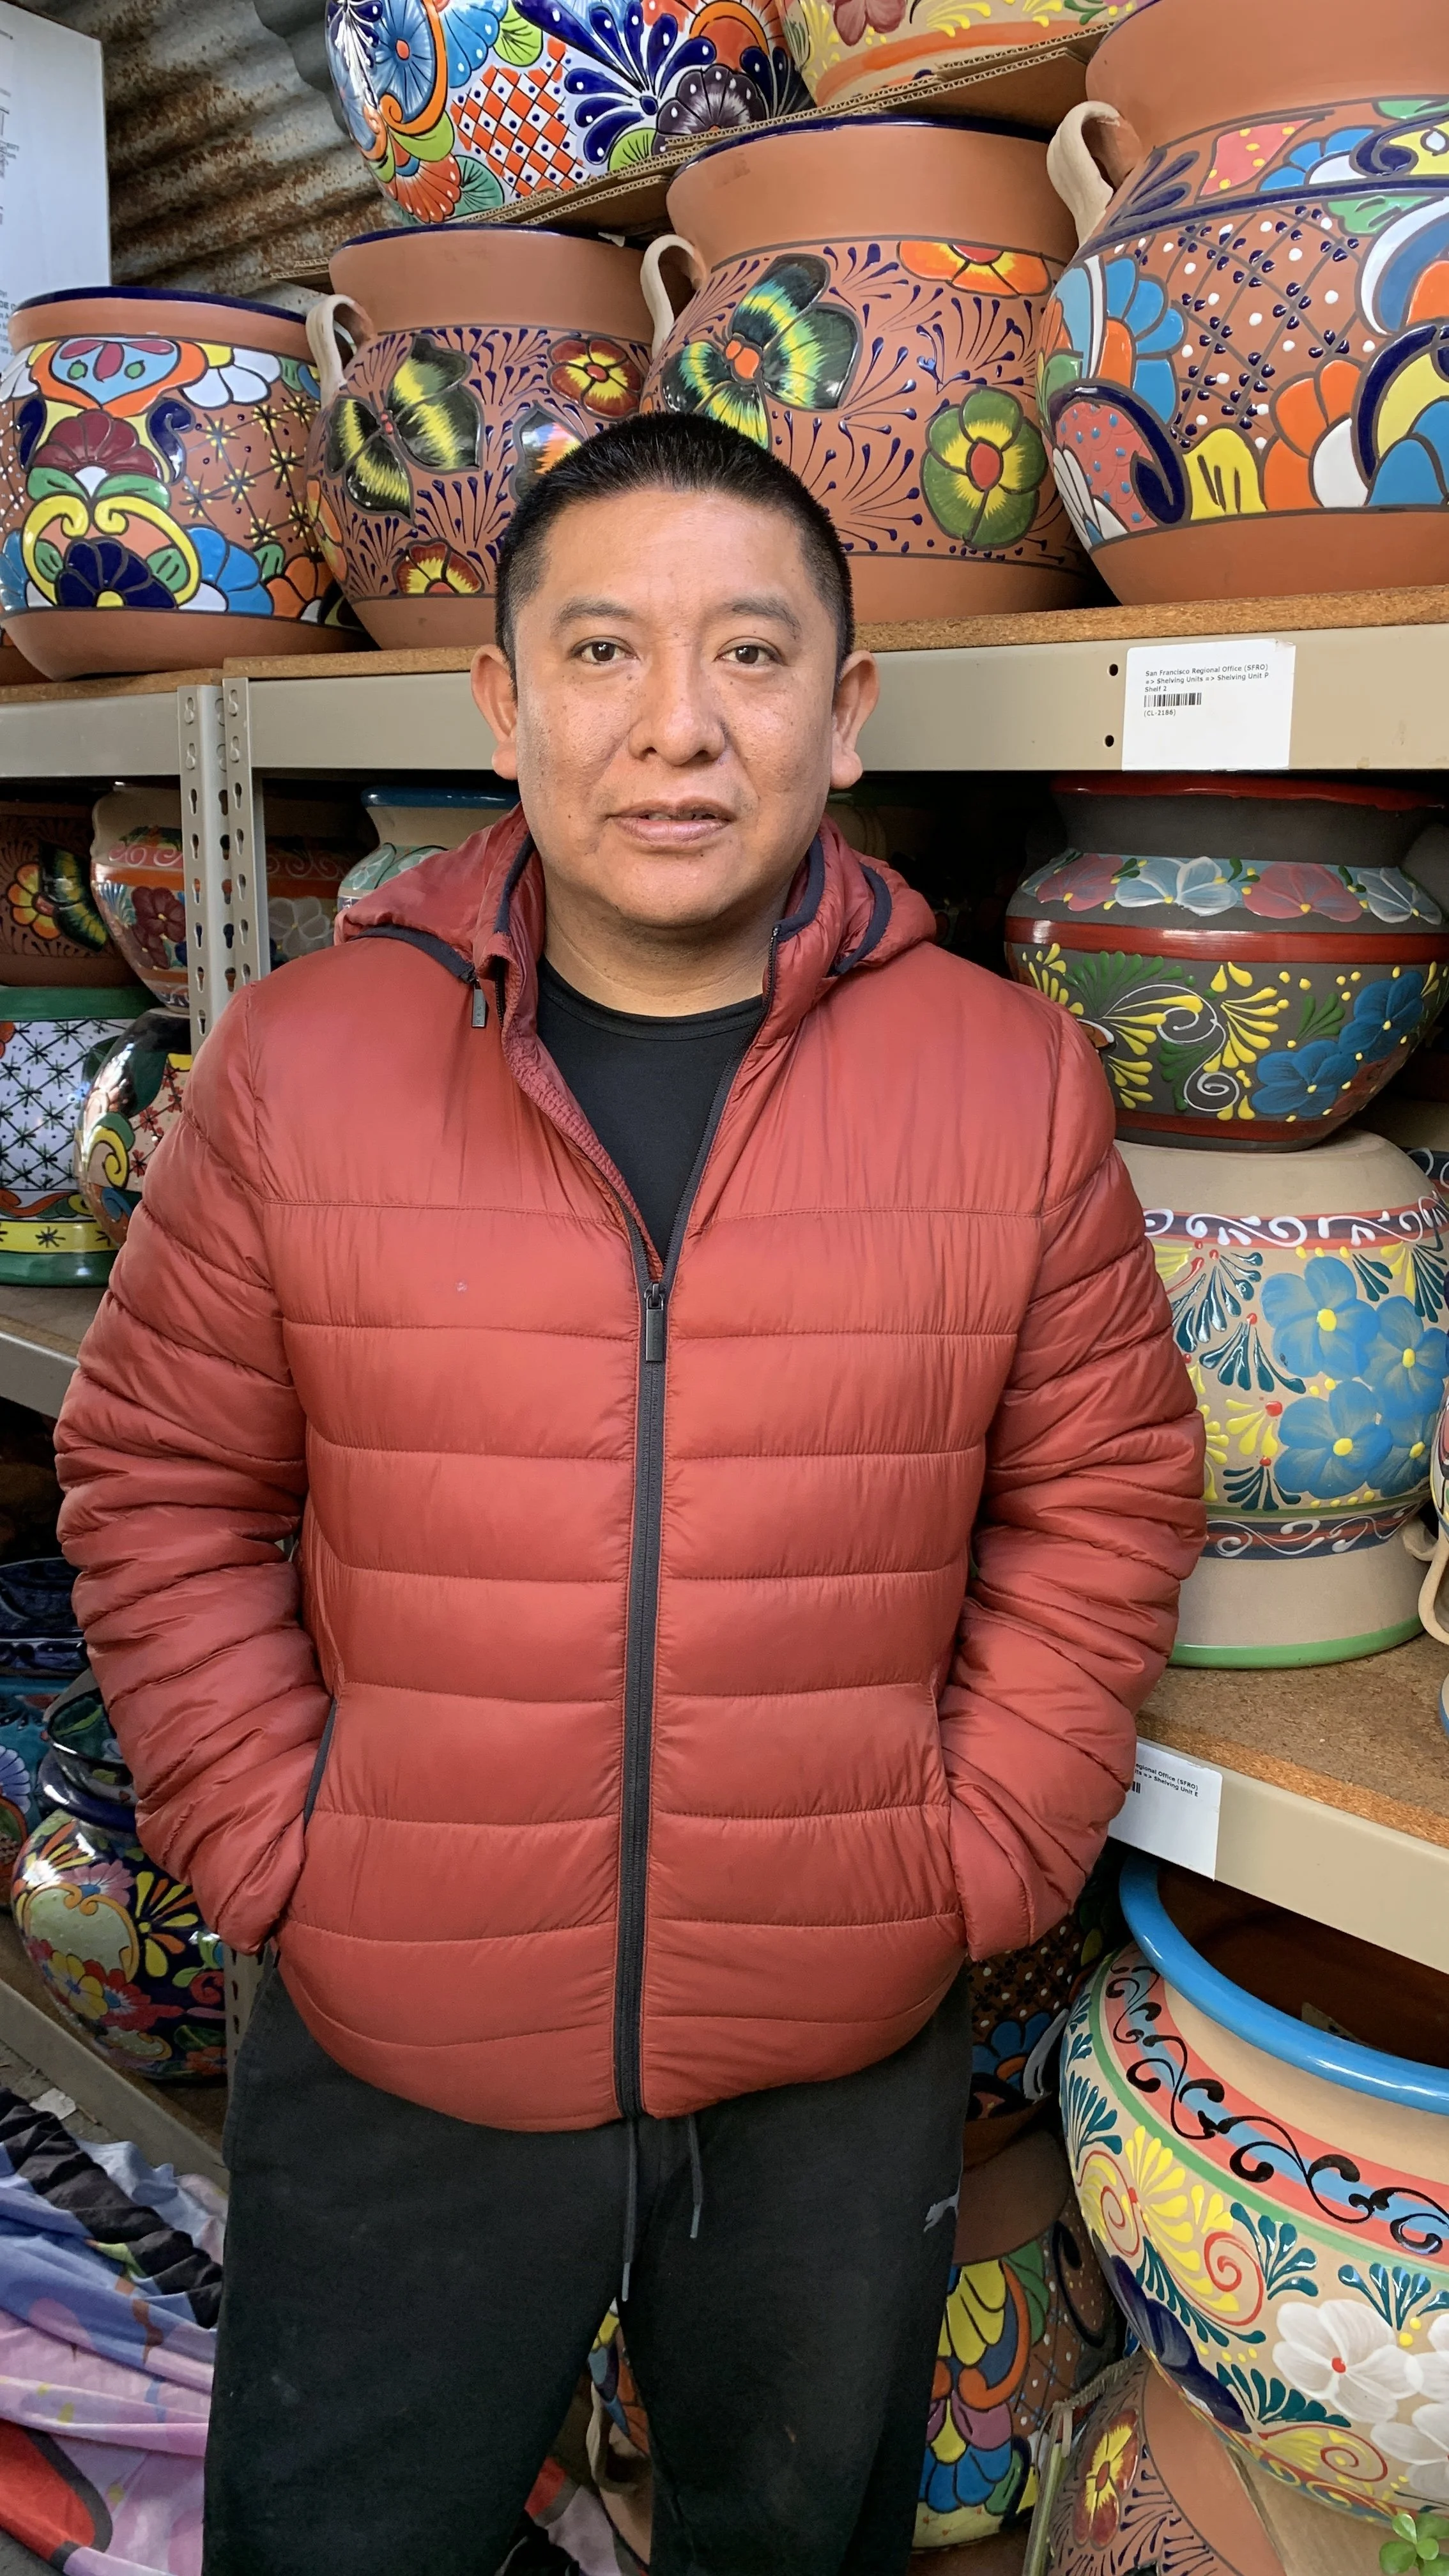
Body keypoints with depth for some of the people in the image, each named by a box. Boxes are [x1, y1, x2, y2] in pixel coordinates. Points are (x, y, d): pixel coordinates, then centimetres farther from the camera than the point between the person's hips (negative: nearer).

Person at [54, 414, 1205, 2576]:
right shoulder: (298, 1063, -8)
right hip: (393, 2065, 0)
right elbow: (158, 1489, 0)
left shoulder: (1014, 1079, -6)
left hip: (848, 2067, 1)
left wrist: (984, 1853, -5)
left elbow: (1107, 1494, 1)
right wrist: (277, 1848, -6)